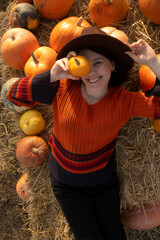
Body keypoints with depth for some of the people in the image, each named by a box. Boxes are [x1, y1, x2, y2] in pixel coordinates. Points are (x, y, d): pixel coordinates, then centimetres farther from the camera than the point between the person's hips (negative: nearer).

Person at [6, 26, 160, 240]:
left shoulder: (124, 101, -17)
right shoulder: (63, 89, -18)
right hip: (66, 185, 0)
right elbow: (14, 94, -20)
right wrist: (52, 75, -34)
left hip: (104, 182, 1)